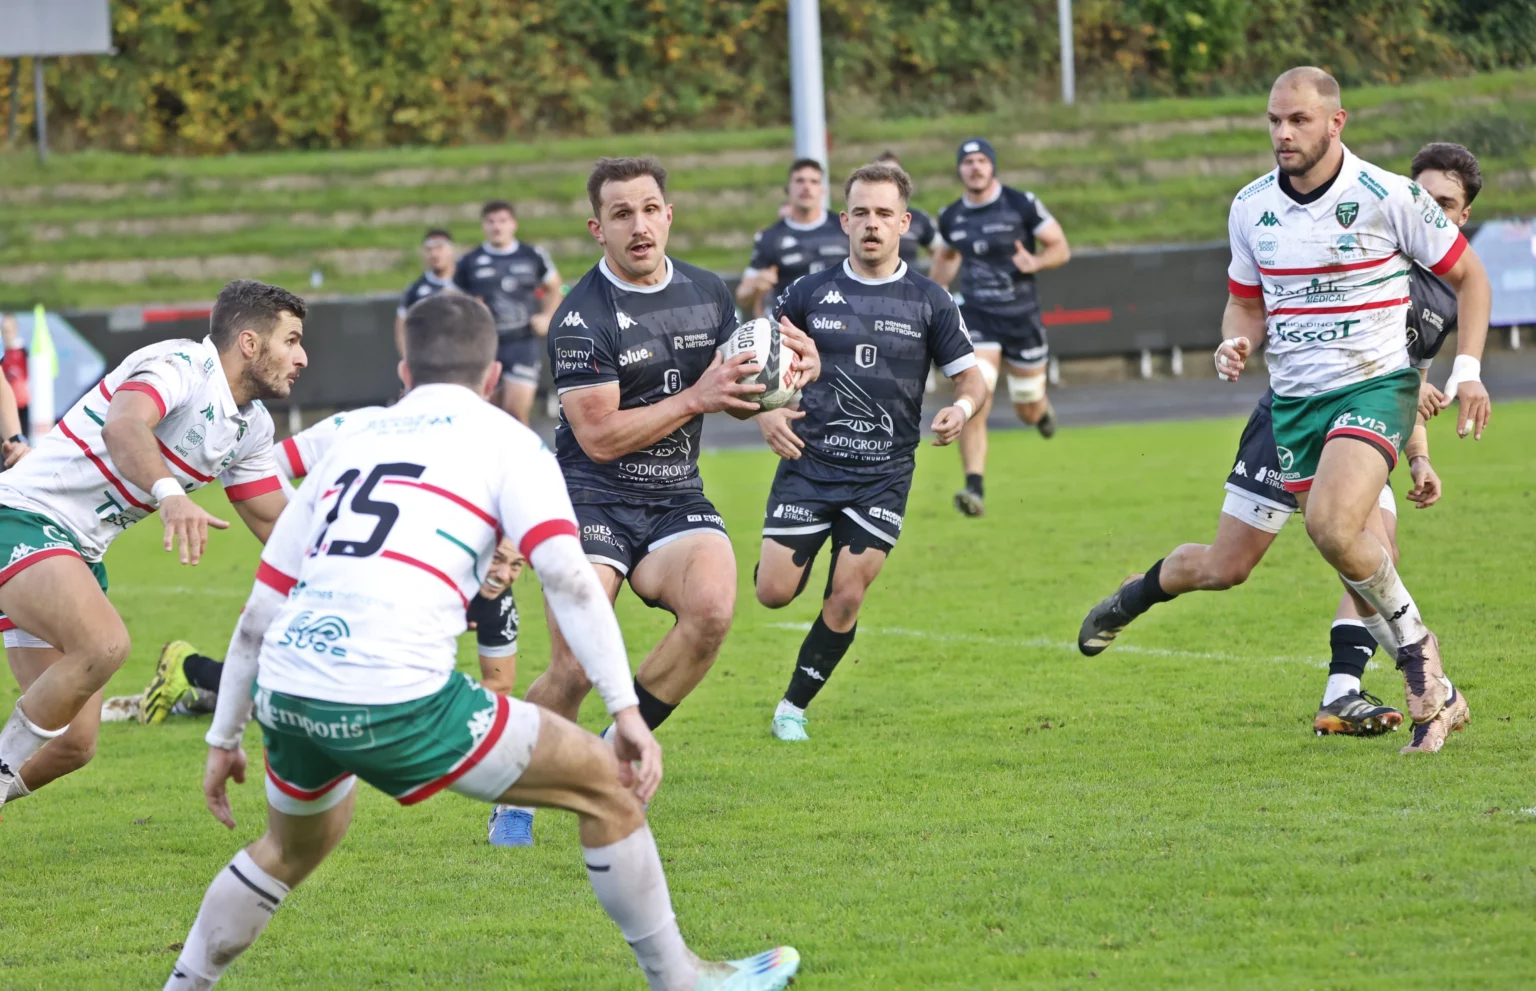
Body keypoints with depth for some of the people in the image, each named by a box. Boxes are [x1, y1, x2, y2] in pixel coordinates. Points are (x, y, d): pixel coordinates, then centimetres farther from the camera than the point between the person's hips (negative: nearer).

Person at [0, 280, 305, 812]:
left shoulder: (251, 425, 10)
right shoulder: (180, 364, -18)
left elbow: (275, 520, 20)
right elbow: (121, 428, -39)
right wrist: (169, 494, -56)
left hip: (78, 556, 9)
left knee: (73, 744, 4)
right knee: (103, 643, -35)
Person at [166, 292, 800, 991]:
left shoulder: (351, 442, 25)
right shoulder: (505, 441, 10)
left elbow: (260, 612, 24)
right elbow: (567, 577, -6)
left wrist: (223, 738, 31)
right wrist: (626, 710, -8)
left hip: (283, 695, 6)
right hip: (397, 700, -6)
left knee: (293, 849, 35)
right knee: (604, 782, 10)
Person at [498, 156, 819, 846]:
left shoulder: (707, 293, 6)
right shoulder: (582, 318, -13)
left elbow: (735, 396, 18)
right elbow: (599, 437, -15)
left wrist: (789, 369, -3)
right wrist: (695, 398, -19)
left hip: (675, 500, 5)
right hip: (591, 502, -4)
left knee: (713, 608, -26)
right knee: (575, 668, -17)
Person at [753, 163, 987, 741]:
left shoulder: (929, 302, 1)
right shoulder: (811, 293, 2)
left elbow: (971, 379, 6)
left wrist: (962, 409, -17)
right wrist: (764, 413, -8)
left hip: (882, 476, 0)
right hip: (808, 464, 0)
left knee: (846, 597, -8)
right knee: (774, 593, -6)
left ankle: (793, 707, 10)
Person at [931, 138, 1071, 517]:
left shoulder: (1022, 205, -8)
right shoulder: (951, 218, 2)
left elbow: (1060, 247, -3)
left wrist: (1036, 262, -23)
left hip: (1021, 316, -1)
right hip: (977, 316, 1)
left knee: (1028, 412, 12)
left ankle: (1041, 409, 52)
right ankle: (975, 489, -21)